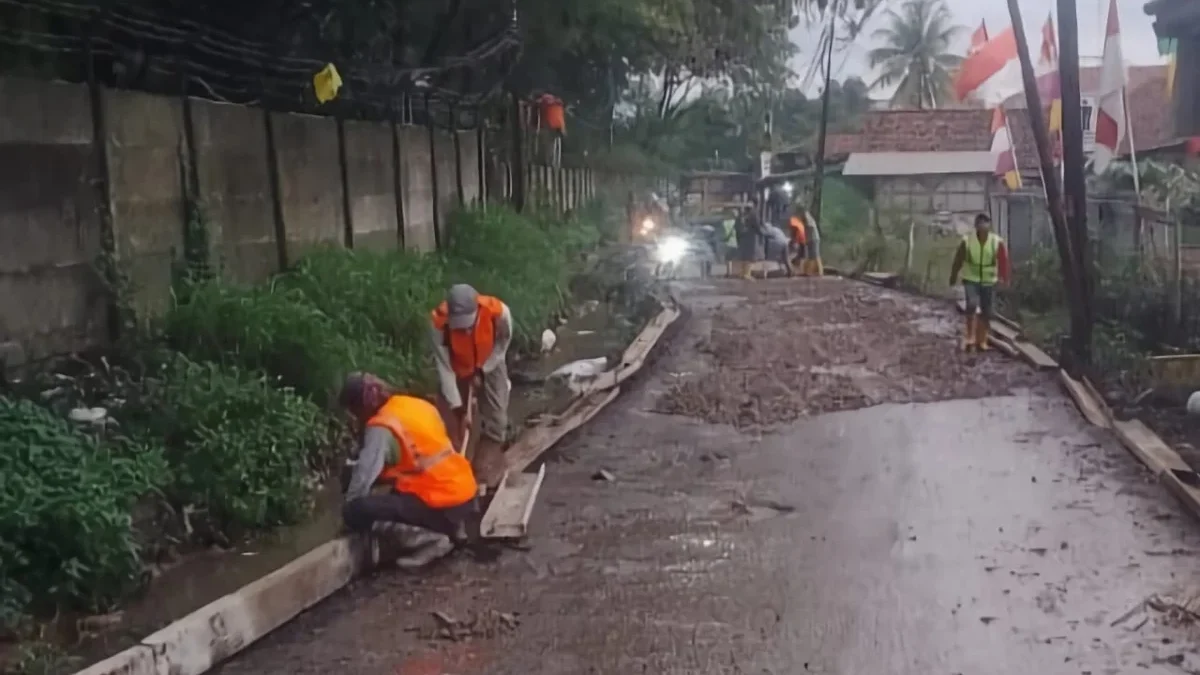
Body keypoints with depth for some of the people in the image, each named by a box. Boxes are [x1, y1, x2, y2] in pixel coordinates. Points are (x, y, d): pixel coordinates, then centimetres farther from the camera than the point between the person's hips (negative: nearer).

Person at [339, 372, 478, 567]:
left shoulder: (381, 427, -12)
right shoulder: (418, 405, 12)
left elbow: (364, 476, -12)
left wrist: (349, 504, 6)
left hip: (443, 507, -9)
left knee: (356, 512, -11)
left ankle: (429, 539, -9)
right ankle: (450, 528, 16)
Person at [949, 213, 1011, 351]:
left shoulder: (998, 242, -8)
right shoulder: (967, 241, -10)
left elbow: (1003, 262, -3)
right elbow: (958, 260, 0)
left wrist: (1004, 279, -9)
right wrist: (953, 277, 7)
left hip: (989, 281, 2)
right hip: (971, 279, -2)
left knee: (986, 313, 5)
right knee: (972, 304, -23)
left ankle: (981, 341, 19)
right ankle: (970, 337, -12)